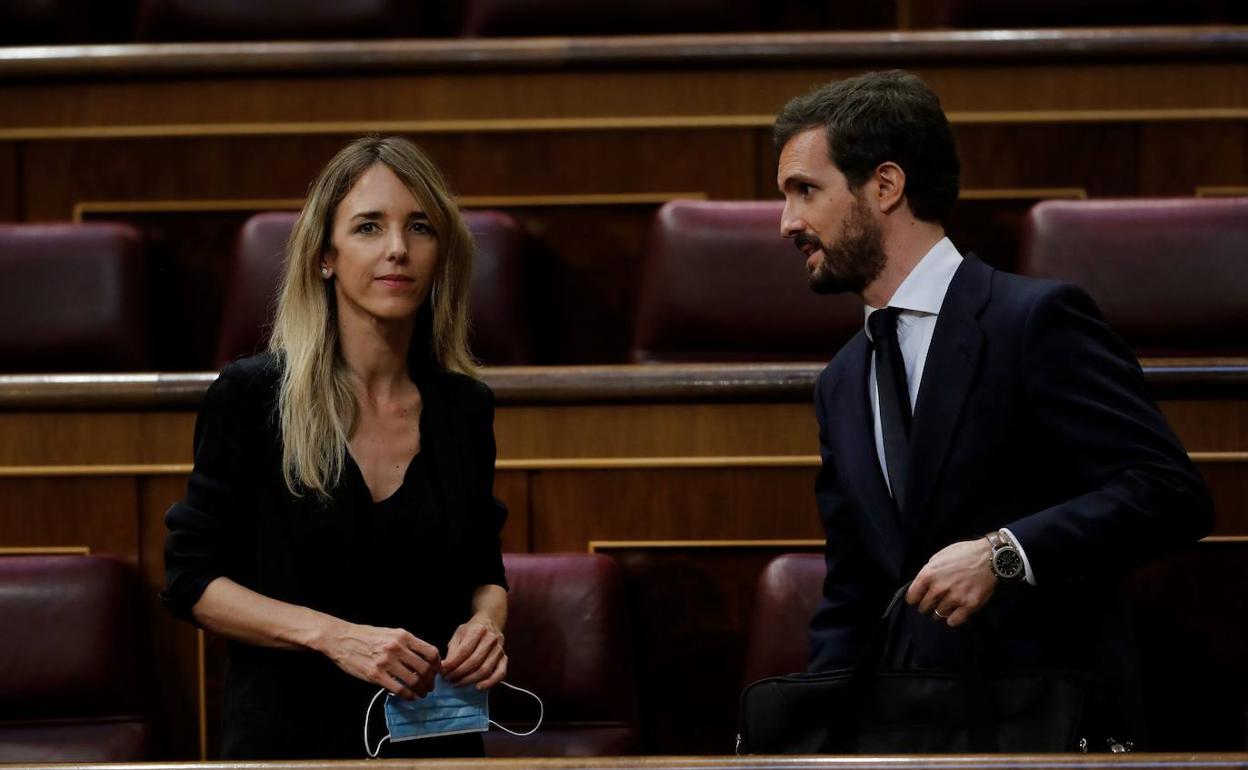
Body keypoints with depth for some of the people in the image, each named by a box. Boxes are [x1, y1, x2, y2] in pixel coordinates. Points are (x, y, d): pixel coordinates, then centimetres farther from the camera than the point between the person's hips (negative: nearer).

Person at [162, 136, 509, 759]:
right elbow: (192, 579, -8)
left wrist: (485, 624, -9)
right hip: (290, 729, -3)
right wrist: (334, 635, -21)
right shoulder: (250, 396, -10)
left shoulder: (465, 408, 1)